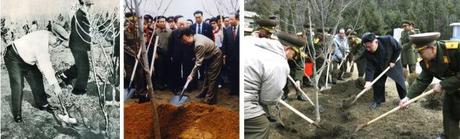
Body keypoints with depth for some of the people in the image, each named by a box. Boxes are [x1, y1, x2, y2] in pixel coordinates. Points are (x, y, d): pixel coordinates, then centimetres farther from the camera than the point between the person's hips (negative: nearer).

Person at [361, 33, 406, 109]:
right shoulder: (367, 53, -31)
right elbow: (370, 67, -30)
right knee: (377, 83, -3)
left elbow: (398, 48, -19)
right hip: (379, 67, 1)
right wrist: (368, 81, -42)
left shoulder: (388, 40, -38)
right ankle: (377, 101, 13)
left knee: (400, 81, 5)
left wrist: (393, 61, -21)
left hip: (394, 63, -1)